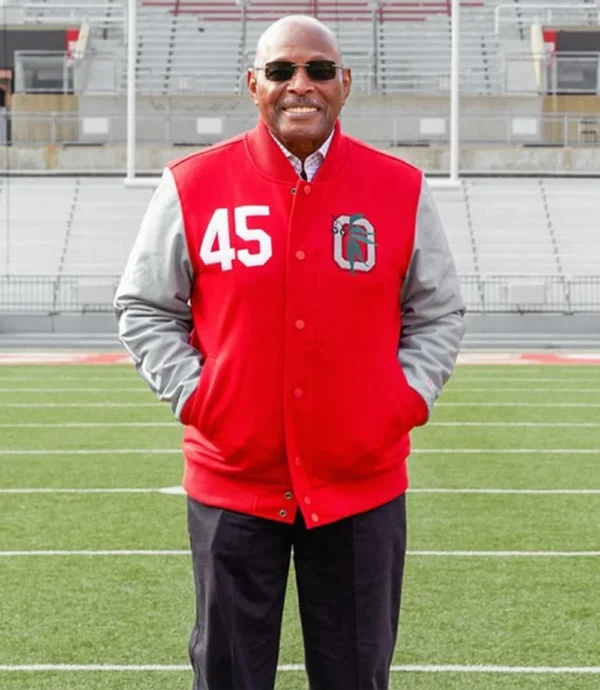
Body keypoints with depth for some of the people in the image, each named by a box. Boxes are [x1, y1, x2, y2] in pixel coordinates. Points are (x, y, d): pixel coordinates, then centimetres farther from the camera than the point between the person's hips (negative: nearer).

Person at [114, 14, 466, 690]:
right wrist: (194, 396, -6)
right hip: (232, 477, -1)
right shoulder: (193, 186, -3)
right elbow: (143, 308, 5)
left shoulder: (400, 190, 1)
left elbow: (438, 313, 10)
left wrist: (406, 398, -3)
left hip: (363, 477, 1)